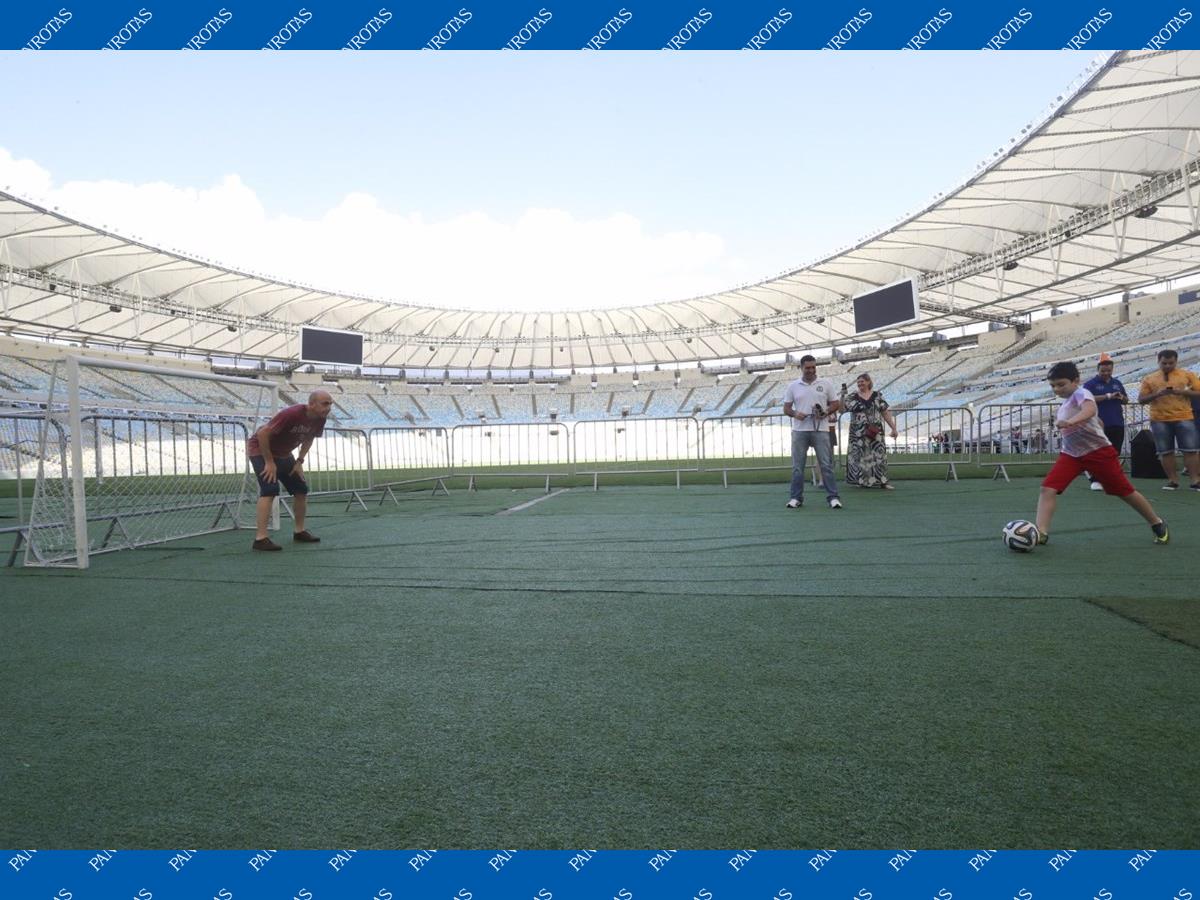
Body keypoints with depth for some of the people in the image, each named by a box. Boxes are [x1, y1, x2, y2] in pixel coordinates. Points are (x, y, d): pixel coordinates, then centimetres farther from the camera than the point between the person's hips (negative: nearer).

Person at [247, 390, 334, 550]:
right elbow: (262, 434, -30)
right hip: (261, 449, -8)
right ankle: (261, 538, -21)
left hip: (283, 454, 8)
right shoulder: (292, 414, -33)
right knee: (270, 490, -21)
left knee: (301, 489, 7)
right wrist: (269, 462, -25)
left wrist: (299, 461, 1)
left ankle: (300, 531, 21)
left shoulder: (320, 419, -10)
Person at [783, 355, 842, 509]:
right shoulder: (793, 386, 6)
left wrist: (826, 412, -11)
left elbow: (835, 404, 8)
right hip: (799, 431, 1)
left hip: (820, 430, -1)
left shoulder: (826, 384, 6)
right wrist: (794, 414, -14)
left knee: (826, 464, -2)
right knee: (797, 466, 4)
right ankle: (796, 498, 12)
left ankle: (833, 497, 2)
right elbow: (786, 408, 7)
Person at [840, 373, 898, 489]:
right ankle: (863, 481, 12)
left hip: (875, 432, 1)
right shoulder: (852, 397, 4)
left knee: (879, 455, -2)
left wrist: (893, 428, 5)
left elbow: (885, 413, 9)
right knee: (860, 456, 1)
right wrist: (843, 396, -17)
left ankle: (883, 481, 3)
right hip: (858, 433, -1)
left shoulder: (877, 396, 8)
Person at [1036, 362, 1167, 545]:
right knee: (1048, 489, -15)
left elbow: (1090, 410, -41)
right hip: (1071, 454, 7)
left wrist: (1069, 422, -58)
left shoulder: (1081, 394, -15)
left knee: (1125, 491, 7)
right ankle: (1041, 532, -21)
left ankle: (1158, 524, 31)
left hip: (1099, 452, -7)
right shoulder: (1065, 402, 11)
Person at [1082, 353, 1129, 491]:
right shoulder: (1090, 384, -1)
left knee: (1115, 453, 8)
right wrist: (1108, 396, -22)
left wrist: (1122, 397, -2)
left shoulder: (1117, 383, 16)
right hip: (1100, 425, -5)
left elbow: (1126, 400, 21)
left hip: (1117, 425, 5)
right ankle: (1095, 480, -1)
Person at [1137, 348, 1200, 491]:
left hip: (1184, 418, -1)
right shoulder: (1149, 379, 7)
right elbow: (1141, 399, 4)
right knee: (1165, 452, 2)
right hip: (1159, 420, 1)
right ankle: (1173, 480, 10)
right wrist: (1156, 394, -13)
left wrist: (1183, 392, -14)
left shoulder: (1188, 375, 6)